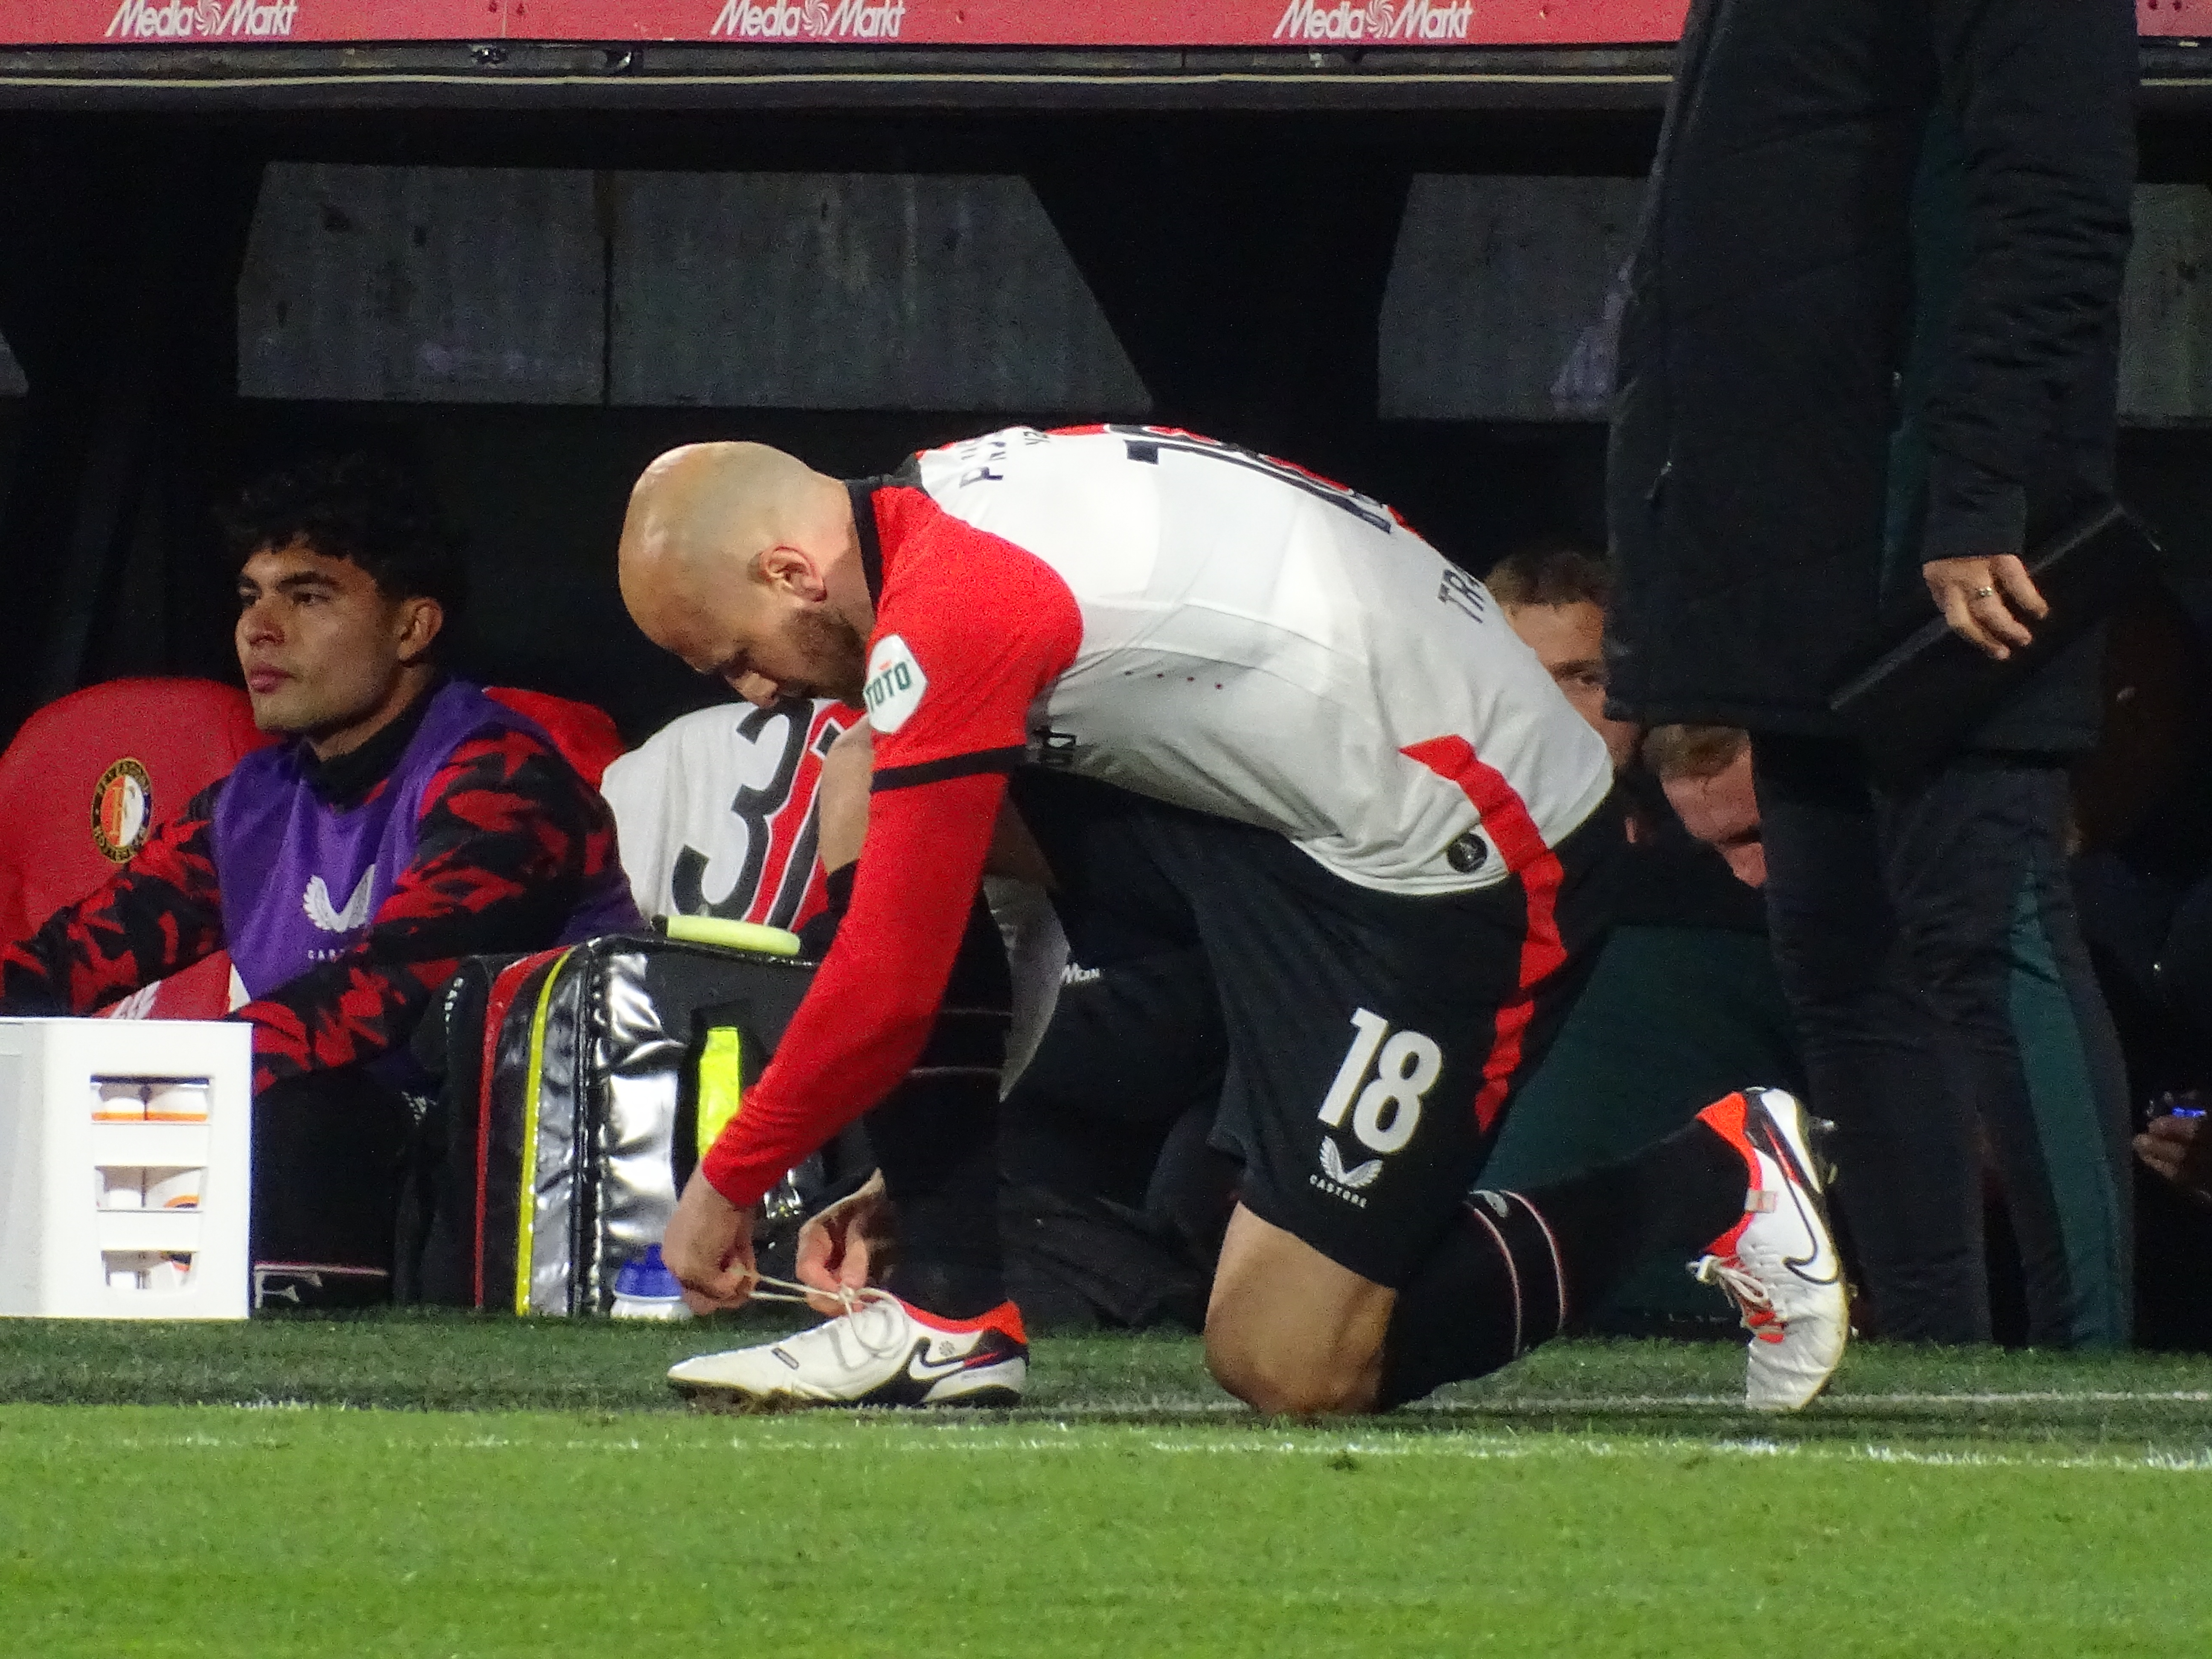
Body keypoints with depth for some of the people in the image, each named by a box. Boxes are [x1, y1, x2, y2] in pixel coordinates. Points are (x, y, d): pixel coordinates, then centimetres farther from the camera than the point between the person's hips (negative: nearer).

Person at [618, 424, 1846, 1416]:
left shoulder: (948, 607, -22)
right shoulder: (960, 506, 6)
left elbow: (889, 990, -18)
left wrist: (730, 1180, -4)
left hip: (1456, 866, -10)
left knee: (1290, 1370, -7)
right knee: (867, 808, 1)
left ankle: (1714, 1181, 8)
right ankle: (947, 1318, 2)